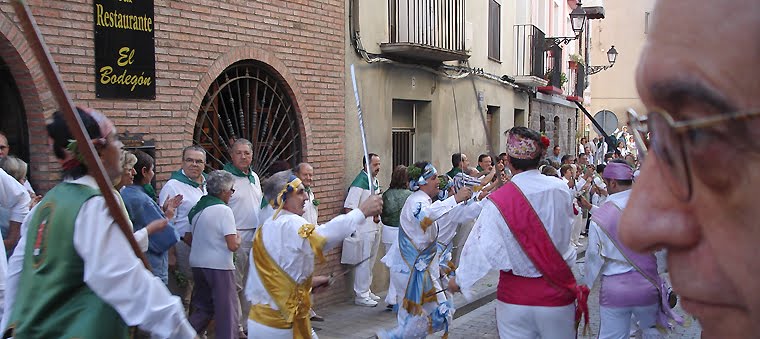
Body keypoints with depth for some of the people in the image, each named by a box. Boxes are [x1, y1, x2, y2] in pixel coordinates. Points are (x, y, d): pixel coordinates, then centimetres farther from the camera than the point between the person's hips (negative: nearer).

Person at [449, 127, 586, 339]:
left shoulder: (498, 201, -17)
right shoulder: (561, 189, -8)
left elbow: (482, 248, -16)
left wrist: (460, 279, 0)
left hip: (515, 296, -2)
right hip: (556, 294, 2)